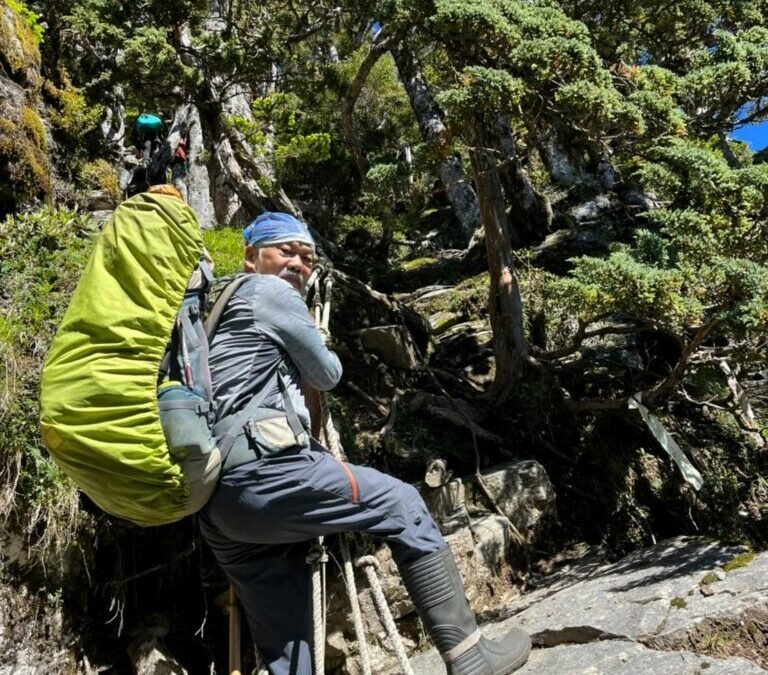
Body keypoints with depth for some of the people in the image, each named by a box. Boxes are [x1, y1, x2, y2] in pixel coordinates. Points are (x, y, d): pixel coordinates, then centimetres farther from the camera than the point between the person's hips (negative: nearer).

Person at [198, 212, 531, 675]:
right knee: (403, 506, 4)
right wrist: (322, 356, 30)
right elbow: (325, 374, 9)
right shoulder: (268, 291, 4)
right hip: (262, 472, -9)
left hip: (219, 503, 9)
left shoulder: (216, 306, 31)